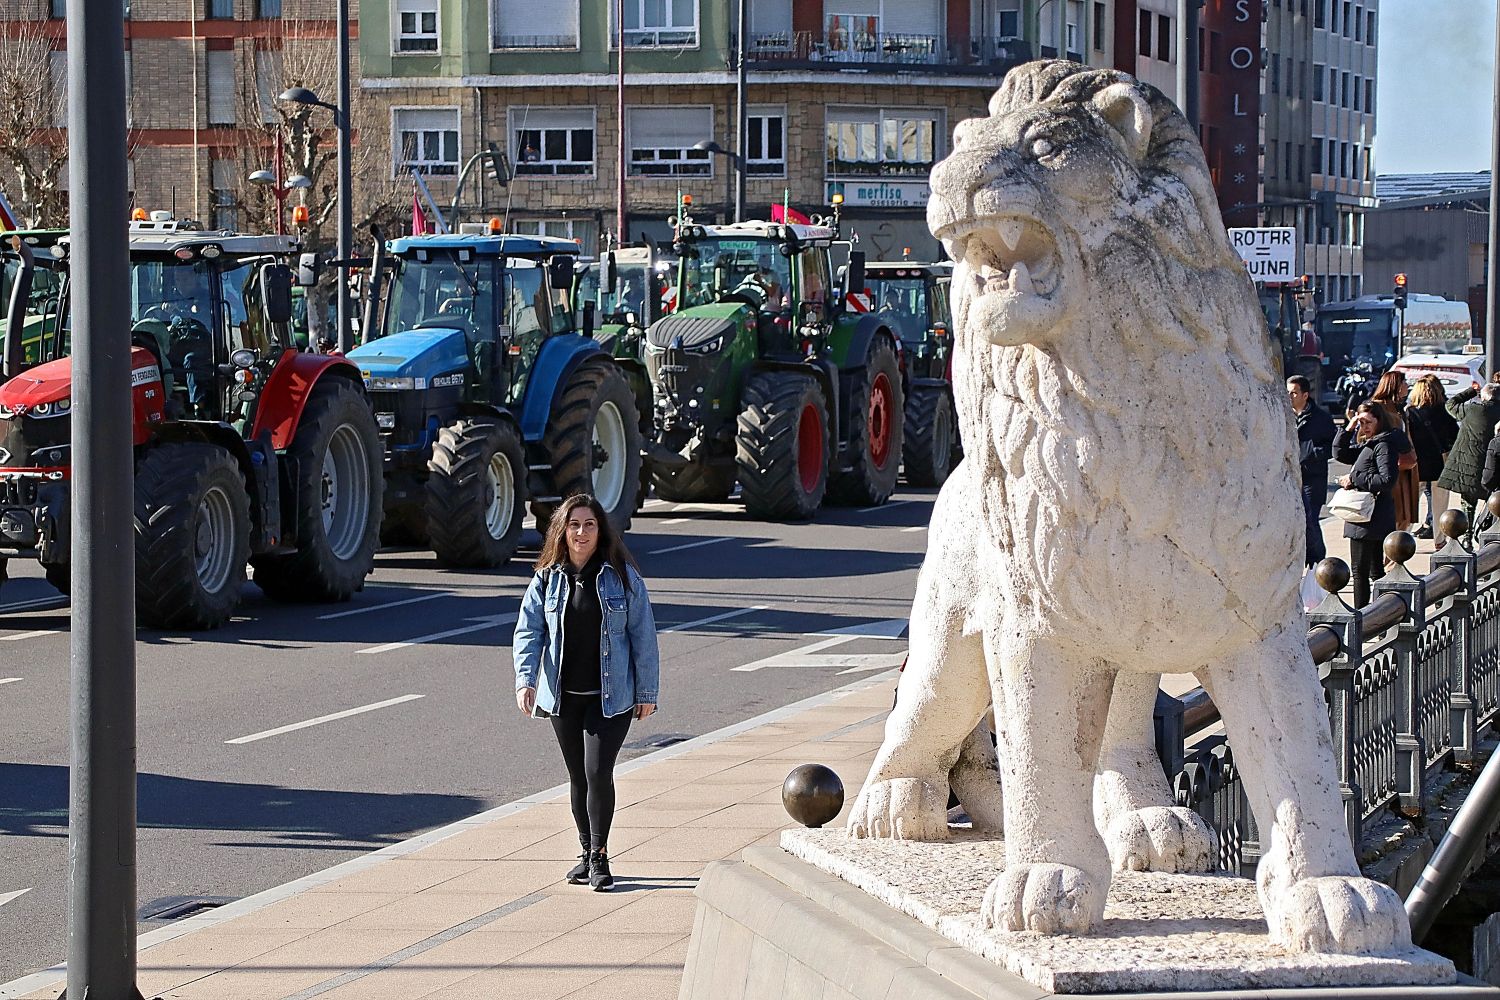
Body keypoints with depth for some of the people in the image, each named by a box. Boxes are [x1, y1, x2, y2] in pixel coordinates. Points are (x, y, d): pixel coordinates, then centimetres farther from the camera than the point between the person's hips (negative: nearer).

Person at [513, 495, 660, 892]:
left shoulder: (622, 577, -3)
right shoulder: (547, 579, 3)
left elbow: (643, 635, -1)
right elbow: (528, 631, -1)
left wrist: (646, 692, -3)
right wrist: (525, 680, -17)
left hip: (611, 696, -3)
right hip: (563, 696, 3)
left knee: (598, 772, -13)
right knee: (578, 777, 11)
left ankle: (599, 856, -2)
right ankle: (586, 854, 23)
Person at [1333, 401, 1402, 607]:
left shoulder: (1384, 444, -14)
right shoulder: (1367, 444, 15)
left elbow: (1386, 480, -23)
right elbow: (1340, 453, 17)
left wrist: (1354, 480, -18)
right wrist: (1348, 429, 5)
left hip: (1369, 519, -10)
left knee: (1359, 570, -7)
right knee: (1376, 569, 14)